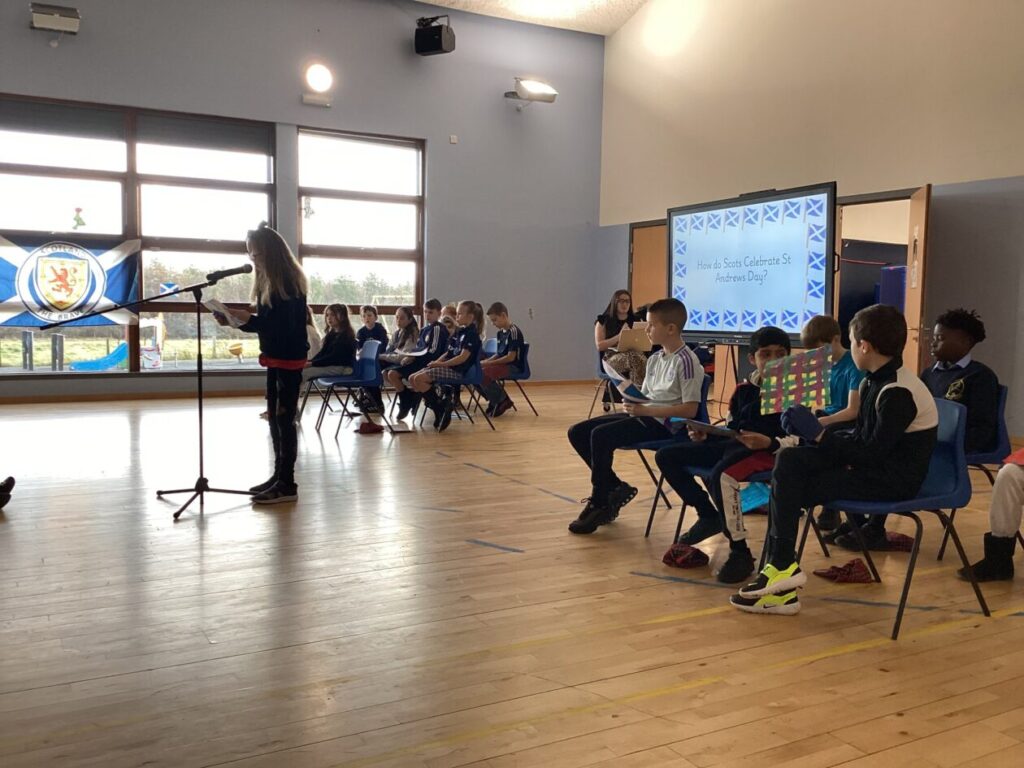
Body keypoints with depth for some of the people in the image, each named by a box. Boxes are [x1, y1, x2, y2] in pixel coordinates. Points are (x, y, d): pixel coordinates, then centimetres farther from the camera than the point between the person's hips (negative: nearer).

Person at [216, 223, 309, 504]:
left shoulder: (289, 282, -16)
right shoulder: (267, 281, 11)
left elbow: (283, 325, -22)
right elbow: (264, 322, 12)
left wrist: (247, 318, -24)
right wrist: (235, 320, -1)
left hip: (290, 359, -9)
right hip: (275, 358, 9)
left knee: (285, 418, -6)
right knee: (274, 417, 13)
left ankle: (287, 484, -1)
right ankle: (279, 476, 21)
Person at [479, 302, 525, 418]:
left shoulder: (513, 331, -15)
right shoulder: (500, 332, 13)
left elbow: (511, 357, -21)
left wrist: (489, 363, -18)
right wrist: (486, 361, -1)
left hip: (513, 366, -9)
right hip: (502, 364, 9)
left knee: (484, 374, -29)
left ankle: (503, 401, -7)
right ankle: (495, 400, 11)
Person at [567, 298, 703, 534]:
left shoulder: (686, 361, -12)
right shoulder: (654, 359, 13)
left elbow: (690, 410, -18)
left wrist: (646, 410, -23)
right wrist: (634, 403, -5)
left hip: (664, 423, -9)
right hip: (644, 415, 9)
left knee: (600, 435, -27)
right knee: (577, 432, 0)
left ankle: (599, 504, -11)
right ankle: (615, 488, 8)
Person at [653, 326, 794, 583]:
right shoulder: (743, 390, 17)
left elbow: (797, 440, -11)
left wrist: (769, 442, -28)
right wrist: (705, 435, 3)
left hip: (768, 451, -7)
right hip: (733, 445, 8)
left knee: (721, 474, -39)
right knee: (666, 456, 2)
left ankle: (740, 552, -24)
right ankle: (708, 515, 13)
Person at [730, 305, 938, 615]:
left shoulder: (899, 393, -20)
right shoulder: (876, 381, 8)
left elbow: (872, 453, -23)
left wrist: (819, 434, -18)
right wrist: (809, 431, -1)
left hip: (893, 480, -9)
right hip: (874, 464, 9)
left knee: (790, 490, -16)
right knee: (790, 459, -6)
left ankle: (782, 566, 0)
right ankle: (780, 564, -8)